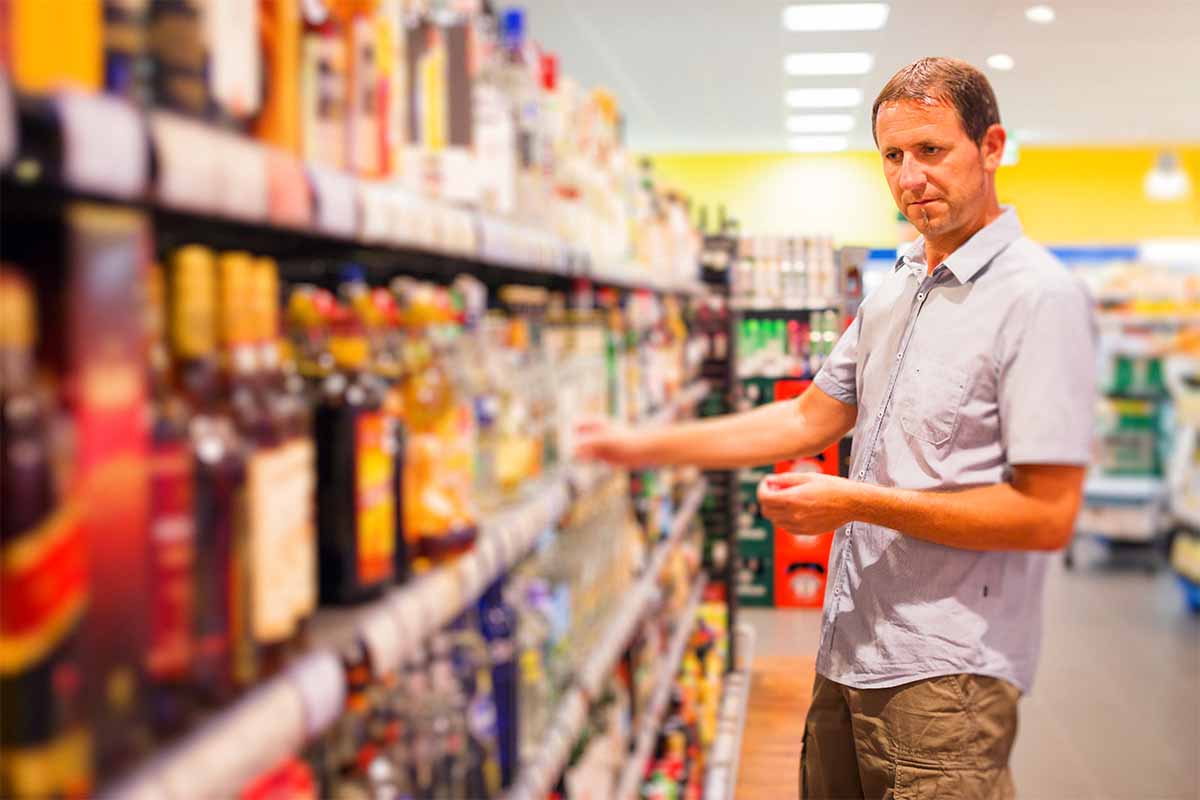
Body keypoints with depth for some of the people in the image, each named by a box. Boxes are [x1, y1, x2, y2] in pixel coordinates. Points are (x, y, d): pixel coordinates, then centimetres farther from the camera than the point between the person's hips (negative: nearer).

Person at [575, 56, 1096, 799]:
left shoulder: (1039, 297, -15)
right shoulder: (894, 291, 11)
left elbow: (1047, 515, -19)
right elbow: (812, 418, 15)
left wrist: (858, 502, -19)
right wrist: (642, 446, 10)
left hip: (943, 675, -8)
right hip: (851, 652, 8)